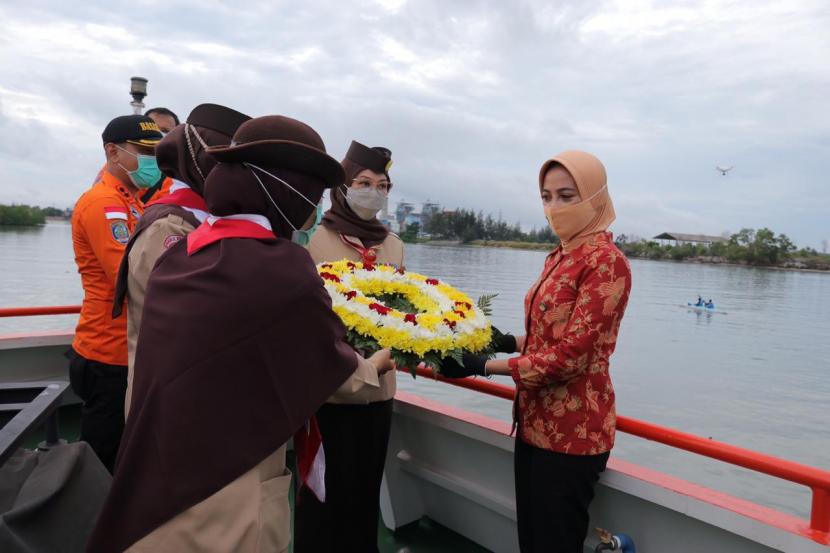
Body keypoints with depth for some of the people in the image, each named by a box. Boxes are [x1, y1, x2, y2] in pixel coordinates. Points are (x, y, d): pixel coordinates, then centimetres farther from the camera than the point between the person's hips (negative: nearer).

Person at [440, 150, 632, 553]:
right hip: (536, 423, 8)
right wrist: (507, 342, -1)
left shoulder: (606, 261, -16)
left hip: (572, 431, -8)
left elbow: (572, 354, -22)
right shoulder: (558, 257, 10)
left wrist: (484, 365, -18)